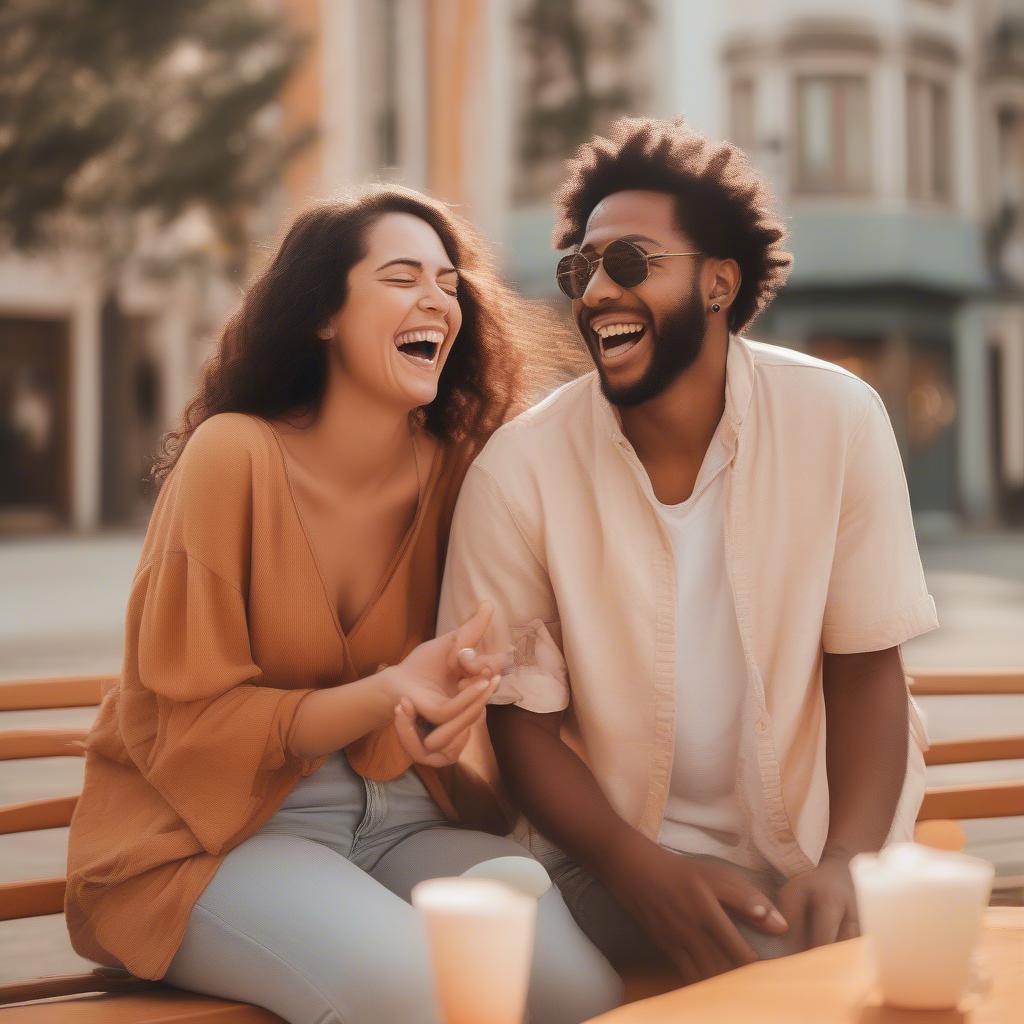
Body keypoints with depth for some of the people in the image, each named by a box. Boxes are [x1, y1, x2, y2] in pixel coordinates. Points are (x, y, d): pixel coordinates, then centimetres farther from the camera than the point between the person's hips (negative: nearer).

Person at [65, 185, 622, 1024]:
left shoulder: (460, 466, -1)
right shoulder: (234, 453, -13)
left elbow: (470, 665, 9)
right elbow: (183, 724, -10)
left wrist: (449, 695, -16)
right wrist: (387, 693, -24)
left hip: (401, 816, 4)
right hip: (214, 828, -3)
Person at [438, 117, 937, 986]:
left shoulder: (838, 419, -9)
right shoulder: (518, 471, -12)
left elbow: (865, 669, -4)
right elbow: (520, 714, -5)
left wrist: (847, 865, -19)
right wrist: (643, 872, -21)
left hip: (809, 838, 3)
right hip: (616, 847, -2)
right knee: (808, 958, -26)